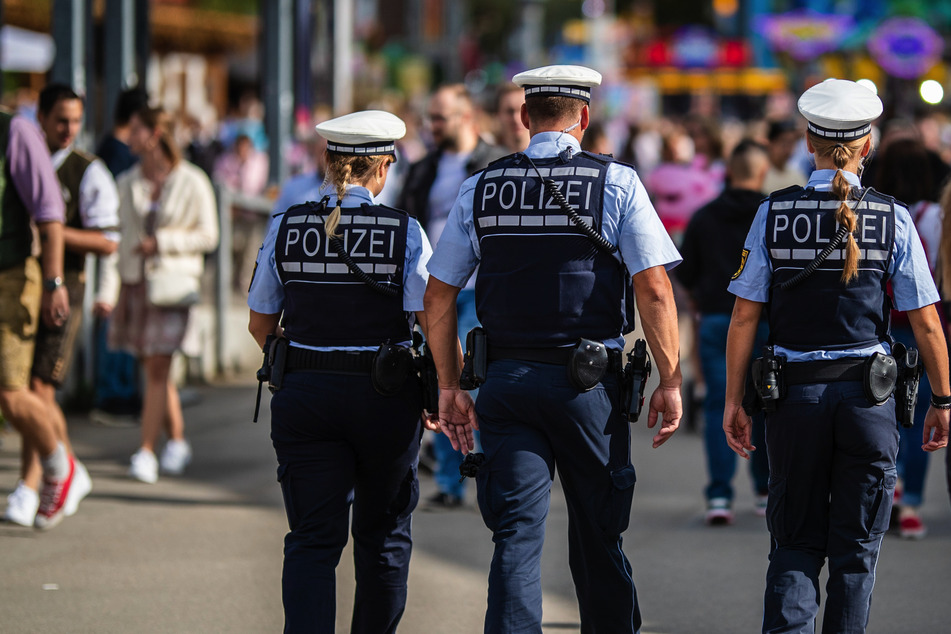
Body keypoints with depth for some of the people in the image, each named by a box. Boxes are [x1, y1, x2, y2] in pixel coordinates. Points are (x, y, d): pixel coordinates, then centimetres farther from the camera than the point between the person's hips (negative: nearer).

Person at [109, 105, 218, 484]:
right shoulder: (128, 183, 8)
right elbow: (124, 236, 12)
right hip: (136, 281, 4)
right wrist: (119, 289, 8)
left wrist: (162, 242, -14)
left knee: (158, 369, -10)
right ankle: (178, 443, 19)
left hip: (173, 281, -4)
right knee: (154, 369, 6)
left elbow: (208, 236, -2)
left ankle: (146, 452, -10)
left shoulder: (192, 183, -4)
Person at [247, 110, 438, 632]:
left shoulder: (286, 227, 0)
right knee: (383, 535, 16)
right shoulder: (404, 232, -8)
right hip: (385, 395, -1)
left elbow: (260, 324, 8)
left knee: (312, 539, 1)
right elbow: (436, 324, -14)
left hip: (303, 394, 2)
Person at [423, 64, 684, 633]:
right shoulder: (616, 183, -2)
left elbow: (438, 297, 7)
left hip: (506, 379, 2)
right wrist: (670, 383, -4)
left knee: (515, 537, 0)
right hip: (589, 385, -2)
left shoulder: (480, 190, 6)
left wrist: (449, 387, 14)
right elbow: (654, 290, -9)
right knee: (598, 538, 11)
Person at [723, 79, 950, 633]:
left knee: (795, 541, 11)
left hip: (794, 394, 1)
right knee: (856, 546, 9)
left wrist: (734, 400, 6)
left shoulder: (773, 214, -1)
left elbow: (744, 318, -1)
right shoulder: (892, 219, -3)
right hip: (868, 398, -1)